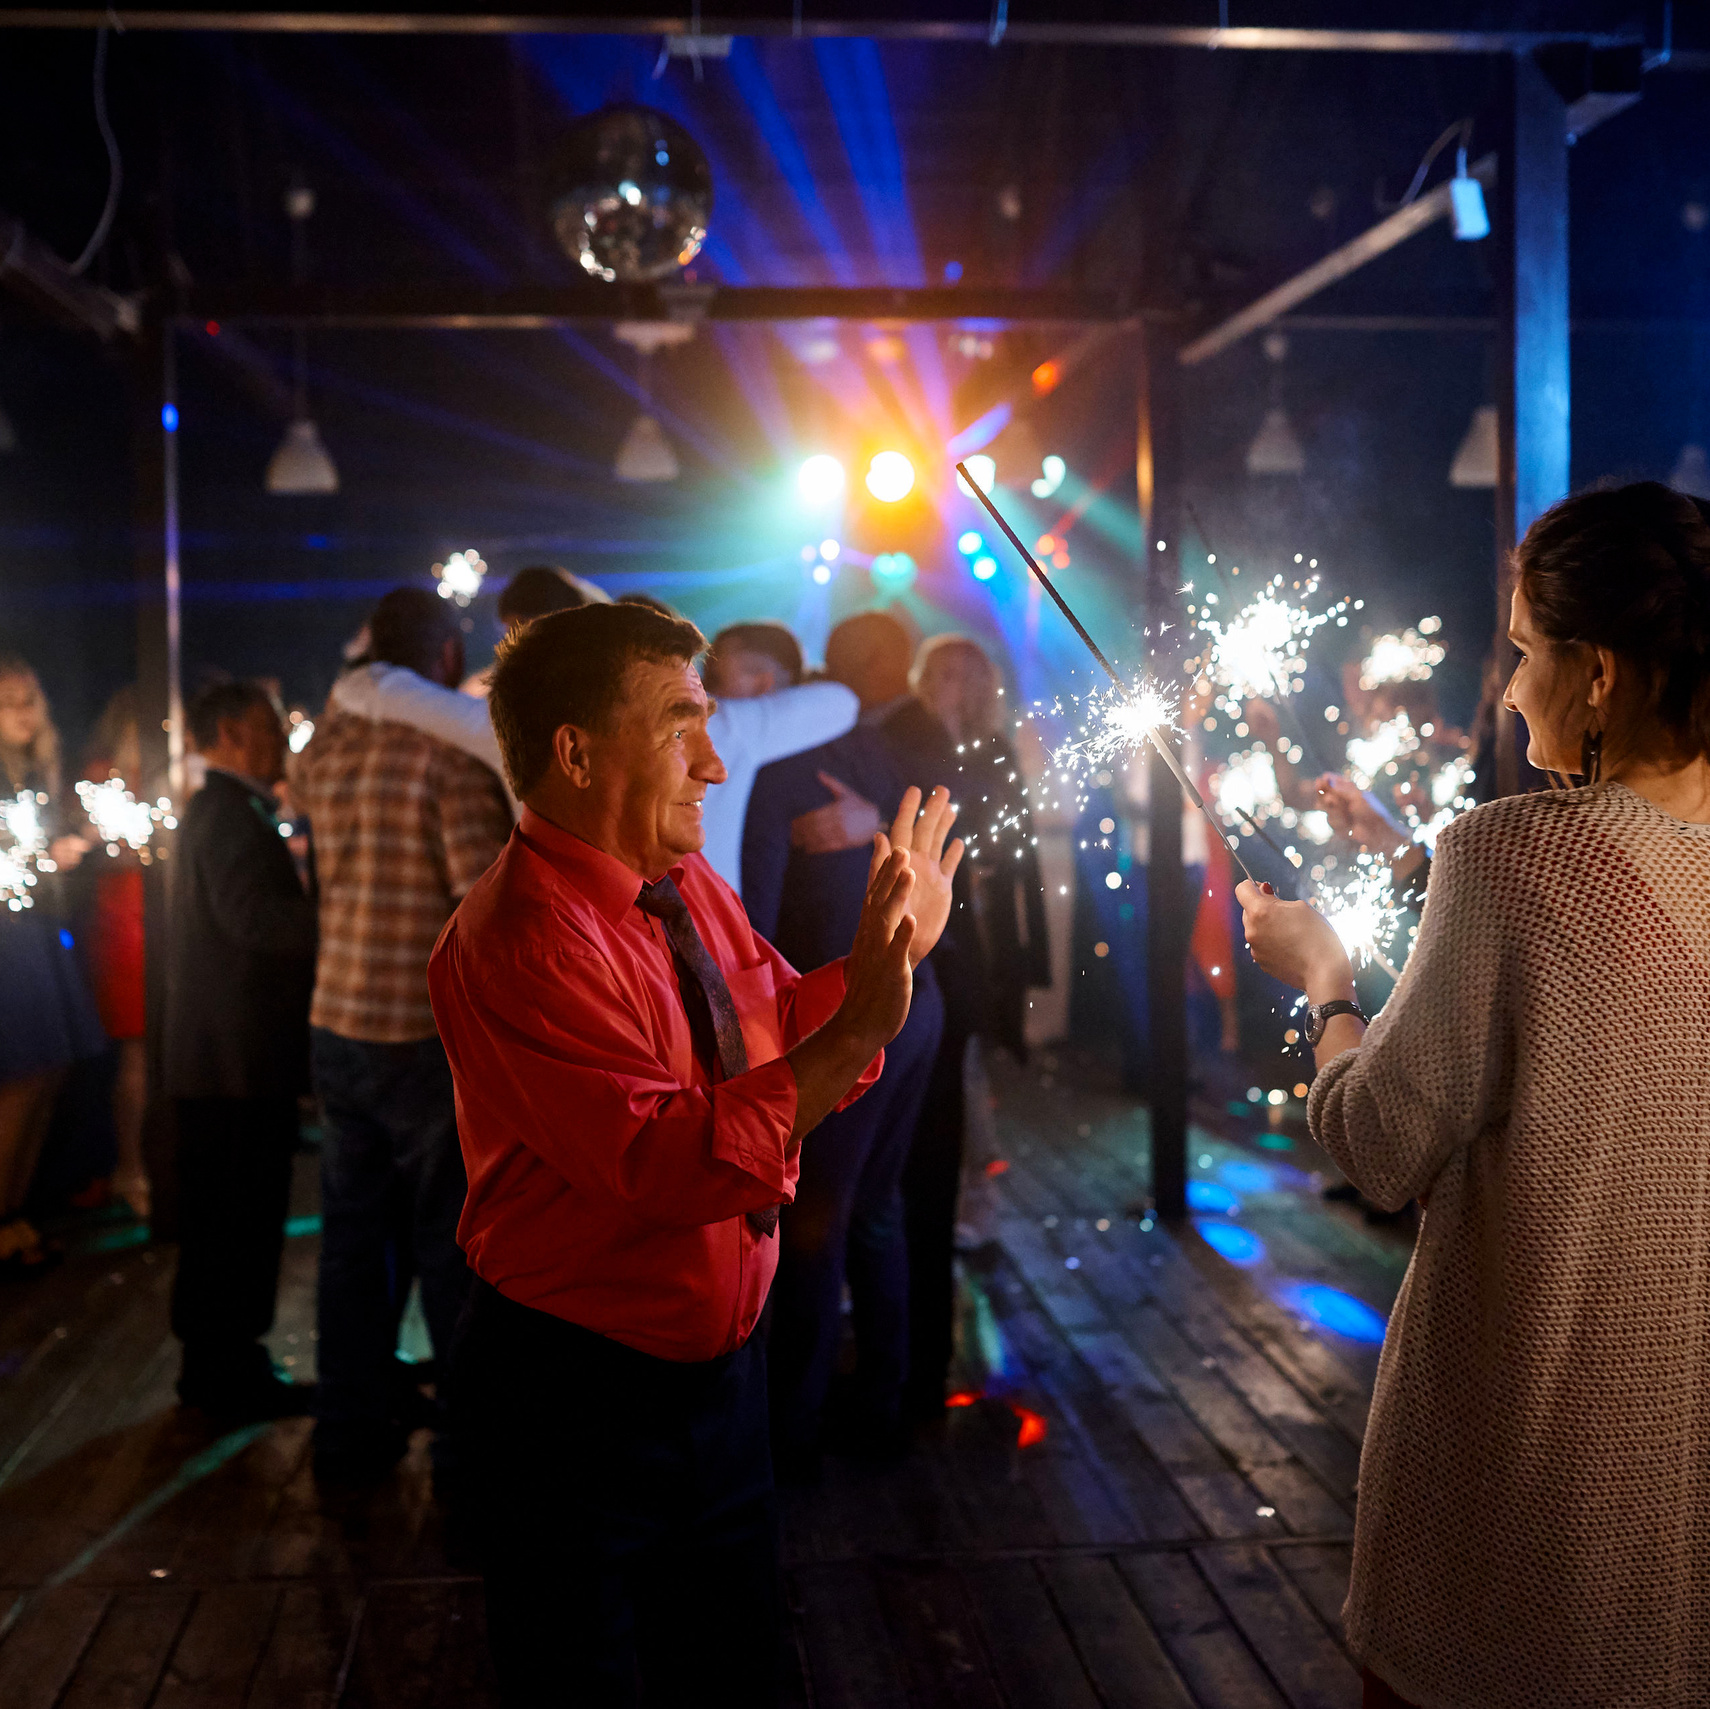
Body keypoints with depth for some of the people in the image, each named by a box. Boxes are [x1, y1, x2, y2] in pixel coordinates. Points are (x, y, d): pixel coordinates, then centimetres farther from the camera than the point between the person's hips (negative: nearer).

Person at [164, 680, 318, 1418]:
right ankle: (230, 1375, 4)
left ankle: (219, 1367, 24)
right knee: (238, 1223, -3)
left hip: (223, 1058, 11)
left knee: (227, 1221, 16)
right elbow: (257, 918, -27)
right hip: (237, 1059, -11)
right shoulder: (230, 811, -15)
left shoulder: (219, 809, 19)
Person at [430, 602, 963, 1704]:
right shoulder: (523, 942, -26)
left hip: (720, 1362, 8)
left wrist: (888, 952, 1)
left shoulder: (693, 892, 2)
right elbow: (667, 1164, -33)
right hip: (579, 1400, -8)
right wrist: (853, 1035, -38)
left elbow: (777, 1029, 13)